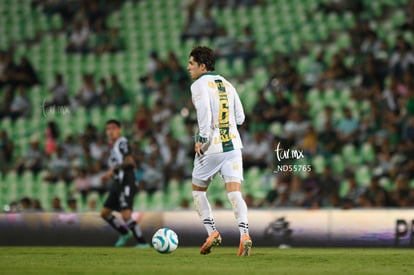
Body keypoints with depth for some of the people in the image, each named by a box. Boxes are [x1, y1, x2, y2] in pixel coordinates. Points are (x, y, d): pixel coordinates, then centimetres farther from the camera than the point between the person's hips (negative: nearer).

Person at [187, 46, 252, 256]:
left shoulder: (199, 85, -6)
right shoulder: (227, 84, 15)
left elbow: (204, 109, -24)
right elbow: (240, 117, 15)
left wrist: (202, 139, -21)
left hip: (211, 148, -5)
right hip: (233, 145, 5)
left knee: (198, 190, 15)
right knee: (235, 193, -4)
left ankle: (212, 232, 7)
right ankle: (244, 234, -24)